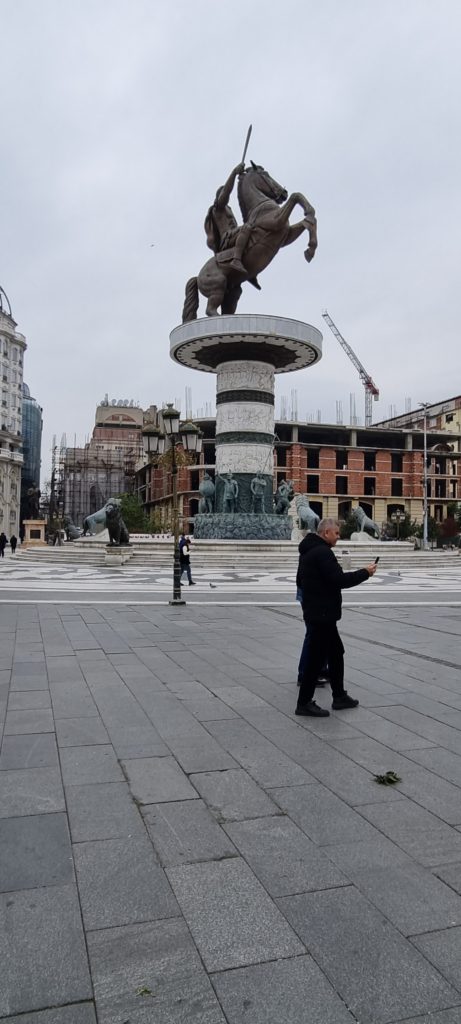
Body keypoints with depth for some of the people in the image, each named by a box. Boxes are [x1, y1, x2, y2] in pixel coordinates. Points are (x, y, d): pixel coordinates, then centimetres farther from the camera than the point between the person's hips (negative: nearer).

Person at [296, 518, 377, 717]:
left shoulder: (308, 551, 15)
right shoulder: (322, 552, -18)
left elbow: (300, 581, 23)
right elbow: (339, 579, -24)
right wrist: (365, 573, -14)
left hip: (315, 612, 11)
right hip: (322, 615, -11)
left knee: (336, 652, 18)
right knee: (317, 656, -2)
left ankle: (339, 697, 26)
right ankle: (304, 703, 6)